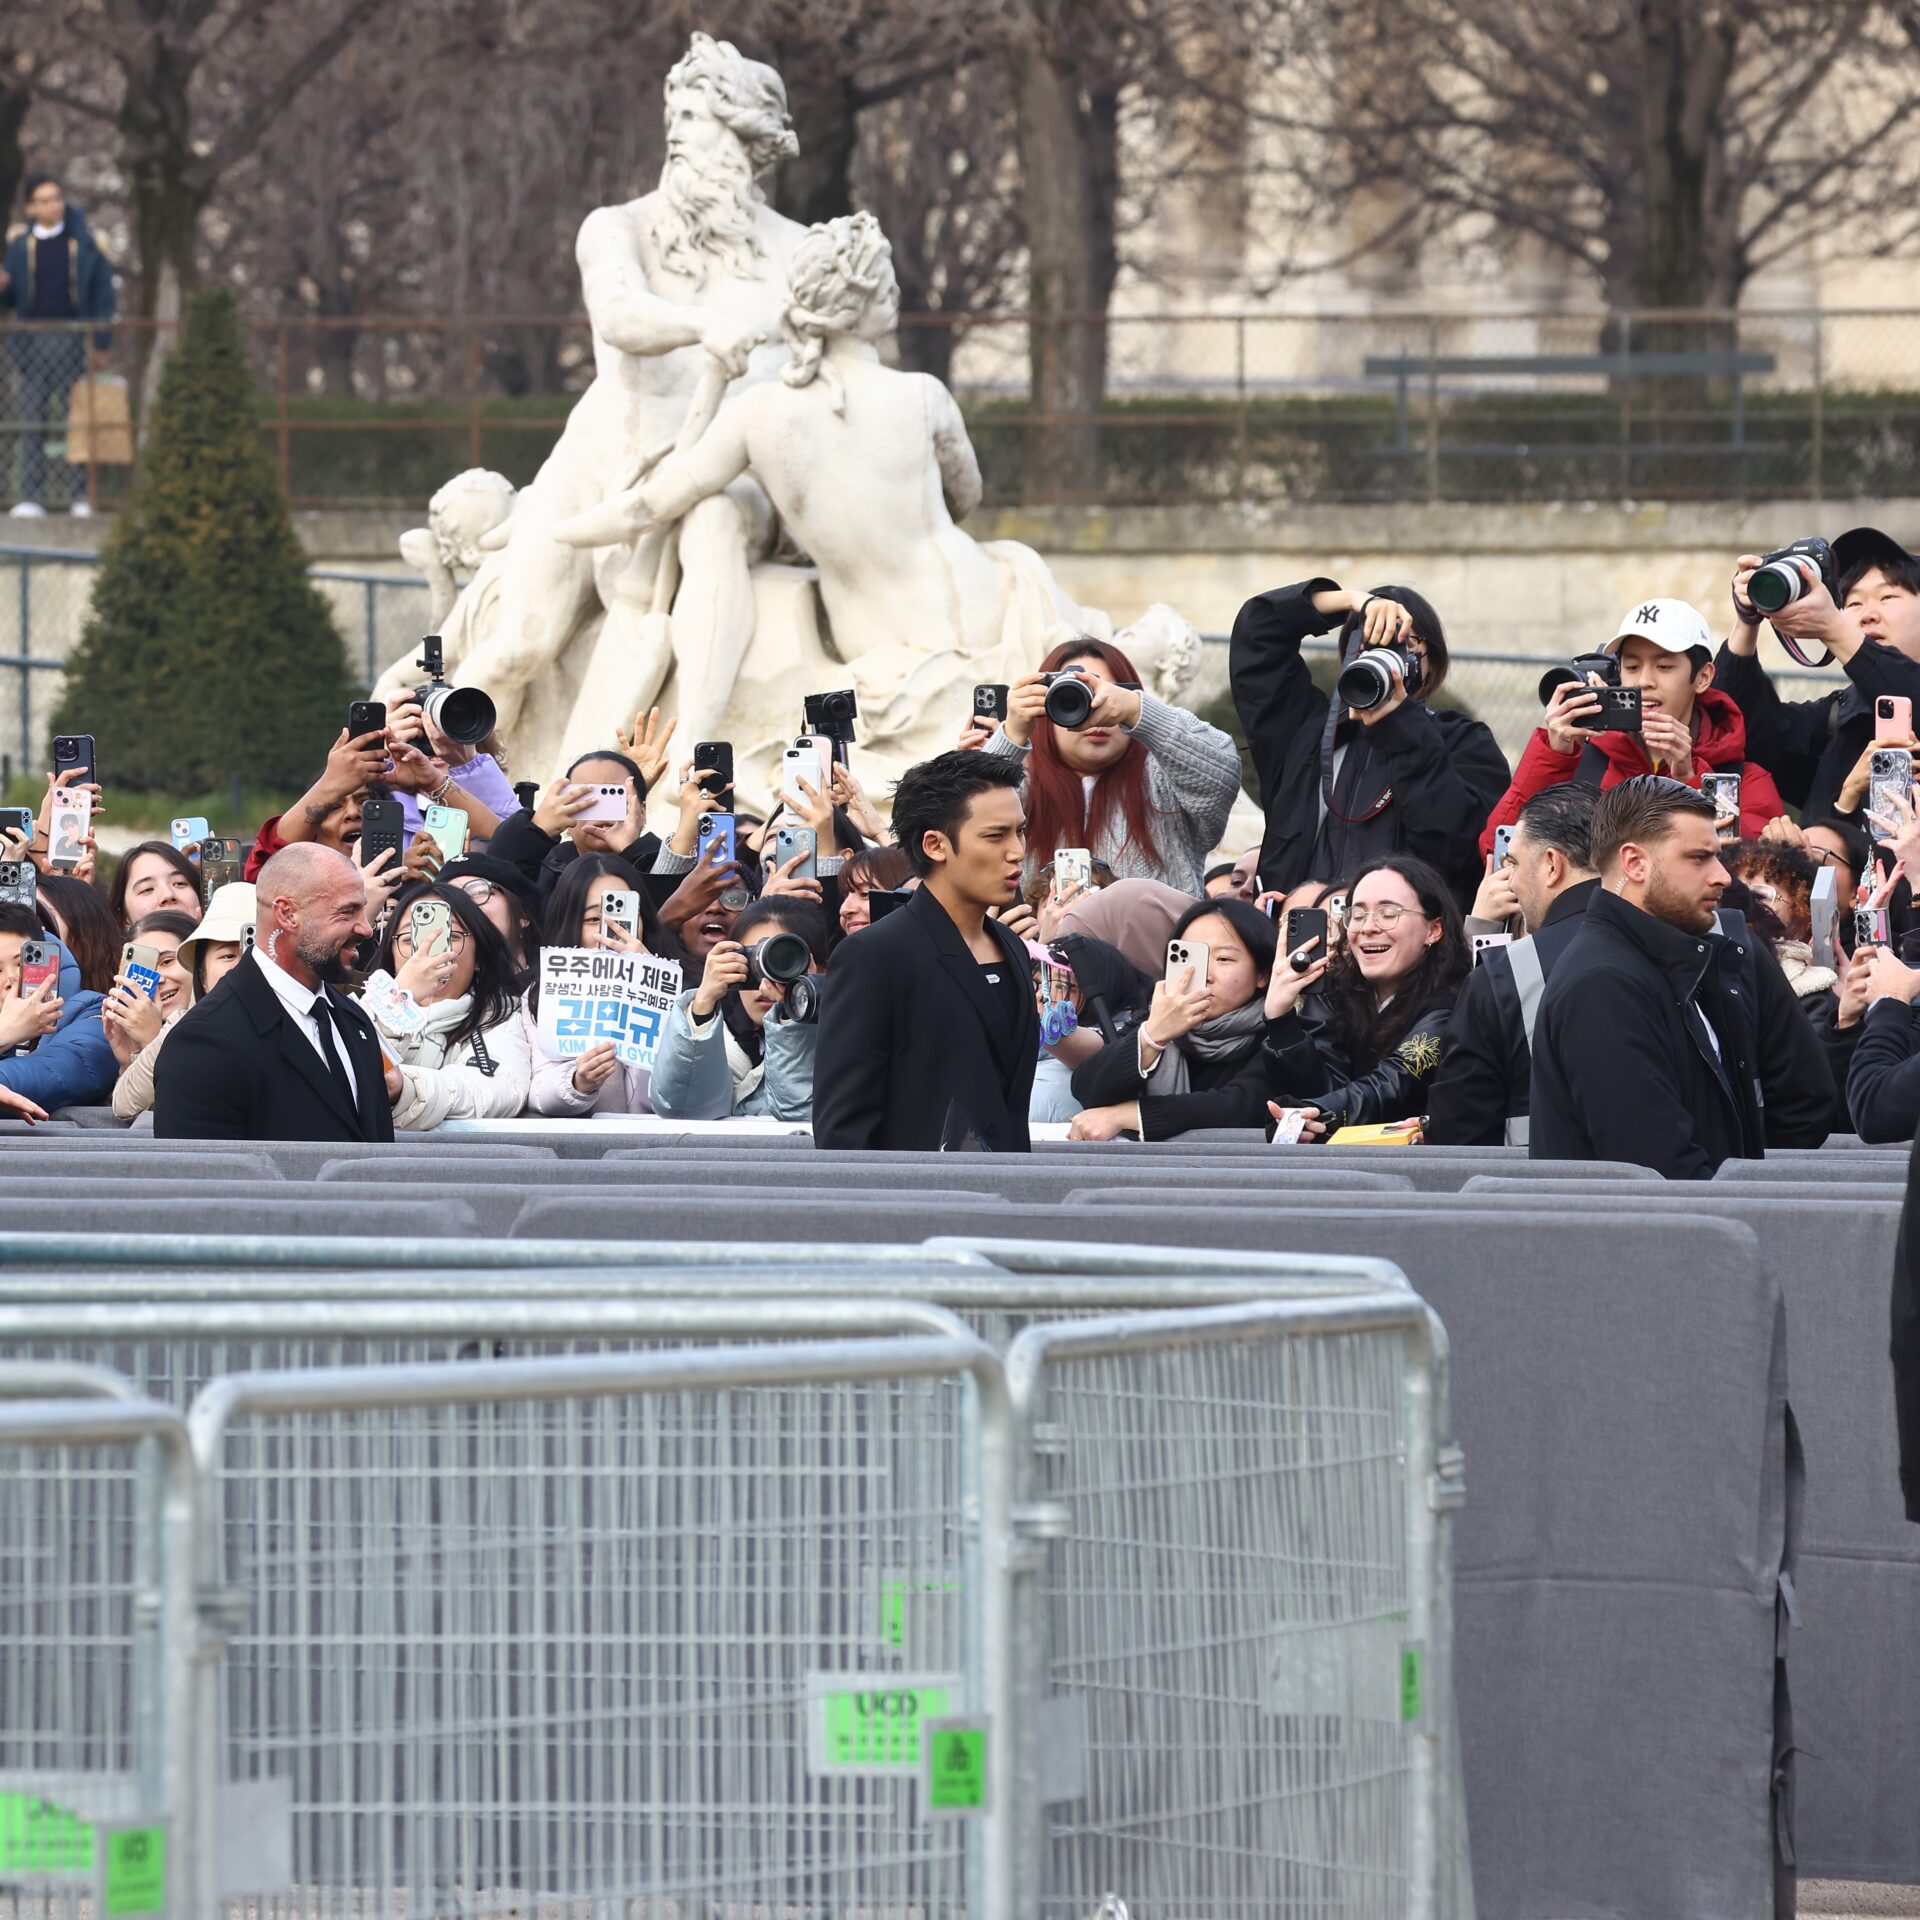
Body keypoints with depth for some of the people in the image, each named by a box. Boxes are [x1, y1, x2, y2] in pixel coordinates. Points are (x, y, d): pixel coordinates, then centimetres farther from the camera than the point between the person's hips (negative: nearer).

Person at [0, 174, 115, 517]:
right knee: (32, 420, 0)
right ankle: (31, 498, 1)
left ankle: (80, 496, 7)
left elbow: (103, 292, 2)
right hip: (33, 340, 2)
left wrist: (101, 340, -3)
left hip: (72, 339, -2)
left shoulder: (83, 242, 2)